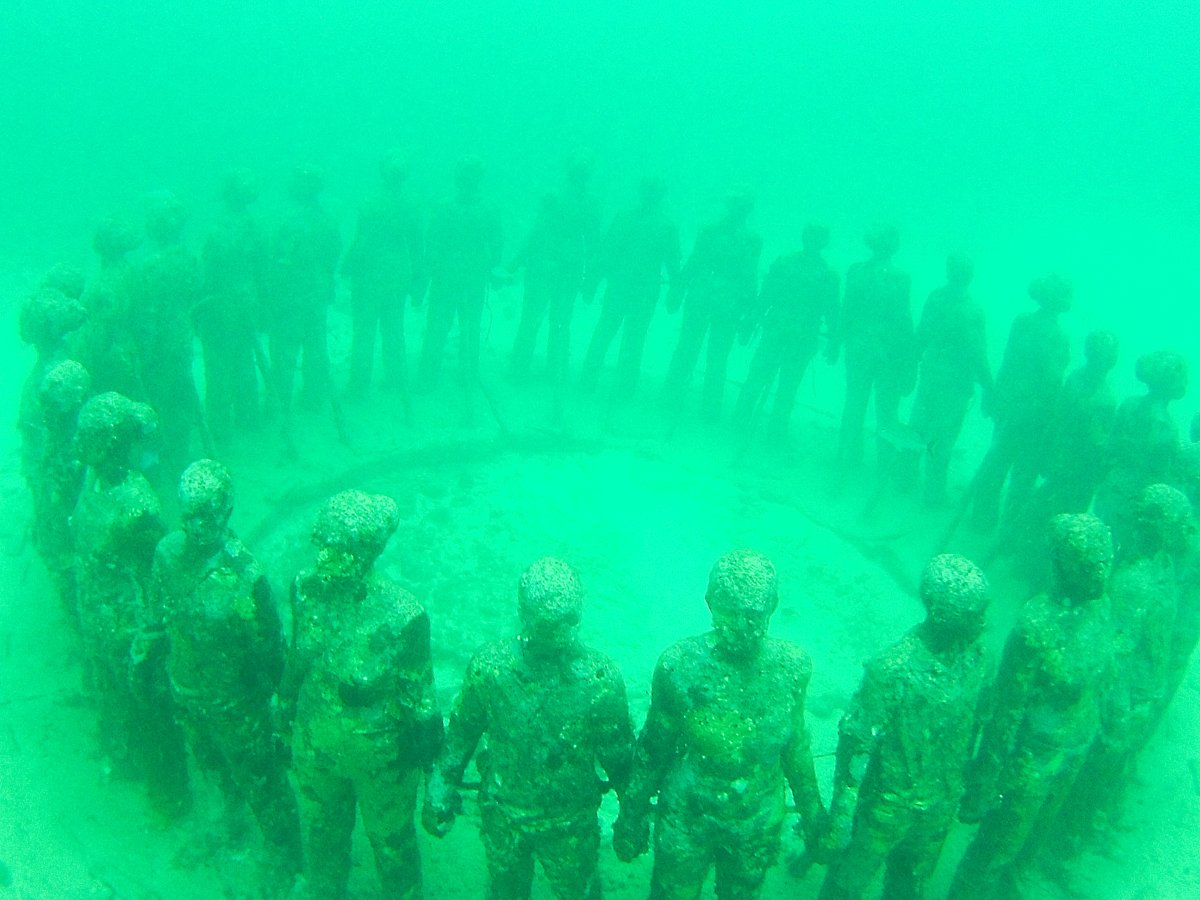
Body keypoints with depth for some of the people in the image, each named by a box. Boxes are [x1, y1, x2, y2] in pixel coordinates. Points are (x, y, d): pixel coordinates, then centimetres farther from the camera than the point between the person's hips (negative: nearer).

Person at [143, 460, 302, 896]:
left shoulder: (244, 576, -32)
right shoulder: (169, 551, -15)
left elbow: (269, 646, -20)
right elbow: (159, 610, 4)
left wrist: (264, 694, -11)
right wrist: (147, 647, 14)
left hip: (235, 703, -6)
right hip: (187, 694, 6)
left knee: (261, 783, 12)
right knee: (212, 762, 30)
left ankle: (284, 859, 35)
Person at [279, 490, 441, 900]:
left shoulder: (402, 615, -32)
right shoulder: (307, 588, -18)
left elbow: (419, 693, -18)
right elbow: (299, 654, 1)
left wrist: (420, 752, -9)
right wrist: (287, 706, 12)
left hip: (380, 753, -4)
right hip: (315, 743, 4)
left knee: (390, 836, 22)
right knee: (322, 829, 29)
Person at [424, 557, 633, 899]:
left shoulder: (600, 678, -24)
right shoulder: (489, 665, -21)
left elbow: (617, 753, -11)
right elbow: (462, 731, -5)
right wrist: (441, 790, 0)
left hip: (570, 822, -1)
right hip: (502, 816, 1)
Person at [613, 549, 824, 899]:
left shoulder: (792, 667, -15)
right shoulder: (679, 666, -20)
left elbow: (795, 744, 1)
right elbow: (653, 747, -8)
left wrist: (811, 810, 9)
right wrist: (632, 815, -1)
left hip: (757, 825, 2)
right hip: (687, 819, -2)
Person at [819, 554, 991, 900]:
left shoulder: (977, 658, -12)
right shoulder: (892, 668, -30)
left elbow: (972, 724, 4)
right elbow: (856, 742, -22)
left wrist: (964, 787, 14)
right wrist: (842, 809, -18)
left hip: (942, 804, 5)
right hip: (889, 802, -5)